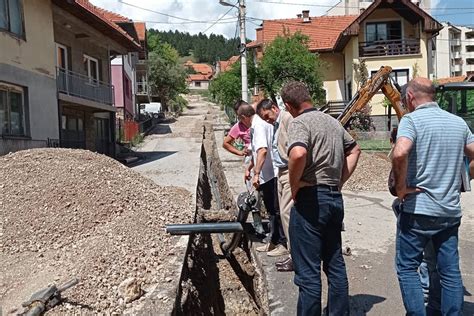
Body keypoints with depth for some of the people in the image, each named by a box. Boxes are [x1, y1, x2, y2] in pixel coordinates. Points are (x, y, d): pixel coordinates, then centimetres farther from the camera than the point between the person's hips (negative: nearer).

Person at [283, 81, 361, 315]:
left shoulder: (299, 123, -12)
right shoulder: (332, 120, 13)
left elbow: (298, 154, -32)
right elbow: (354, 150, 24)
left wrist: (294, 184, -16)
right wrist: (340, 181, 17)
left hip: (310, 199, -8)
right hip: (335, 197, 8)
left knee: (308, 272, 1)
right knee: (335, 264, 18)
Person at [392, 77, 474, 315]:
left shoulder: (412, 119, -11)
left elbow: (399, 153, -29)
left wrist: (400, 187, -17)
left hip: (418, 210, -6)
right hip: (451, 210, 6)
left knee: (407, 268, 7)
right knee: (450, 271, 14)